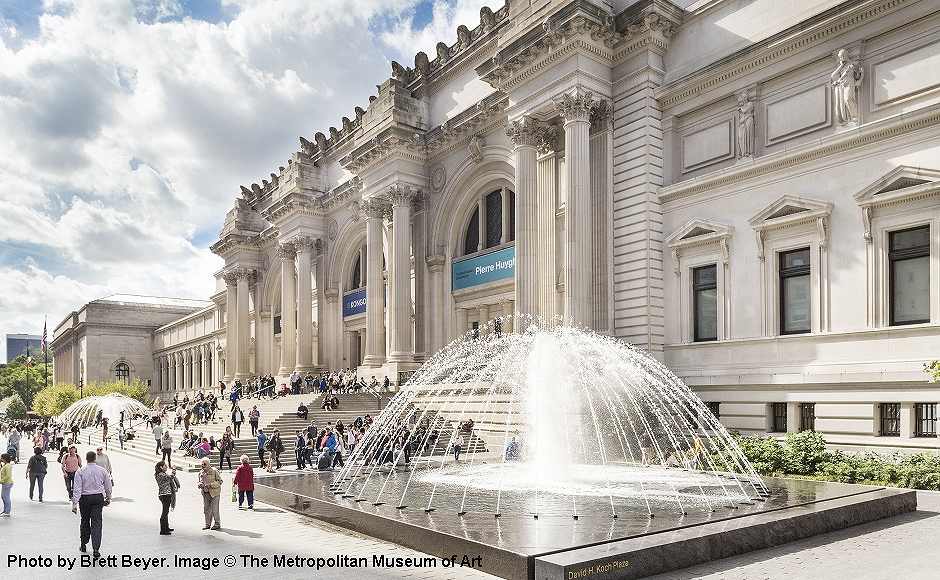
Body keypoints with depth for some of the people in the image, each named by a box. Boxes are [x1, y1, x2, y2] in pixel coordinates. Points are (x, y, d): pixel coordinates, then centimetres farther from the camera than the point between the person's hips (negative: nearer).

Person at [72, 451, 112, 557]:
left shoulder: (80, 472, -5)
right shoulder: (102, 470, 0)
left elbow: (77, 488, -10)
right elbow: (108, 486, 8)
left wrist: (74, 503, -10)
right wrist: (108, 498, 22)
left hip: (85, 498, 0)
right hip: (98, 498, 0)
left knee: (85, 521, 18)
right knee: (96, 523, 0)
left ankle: (83, 545, 30)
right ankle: (96, 549, -8)